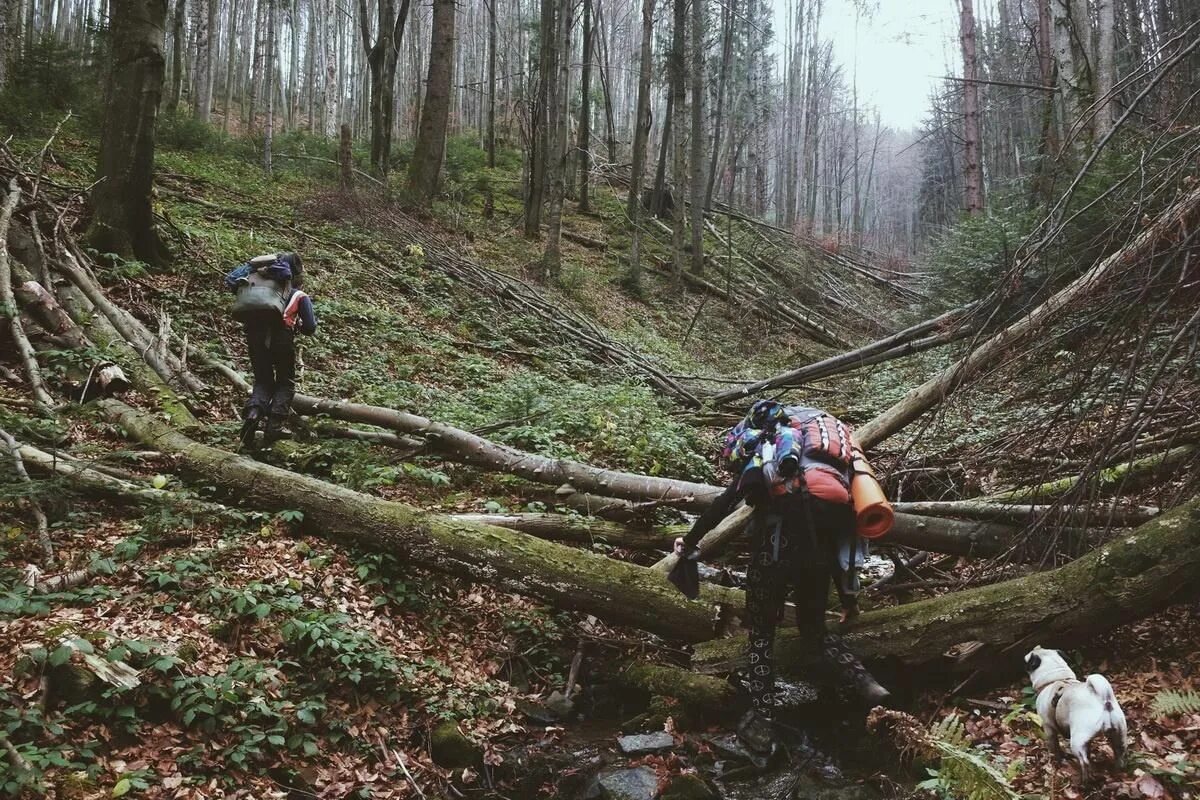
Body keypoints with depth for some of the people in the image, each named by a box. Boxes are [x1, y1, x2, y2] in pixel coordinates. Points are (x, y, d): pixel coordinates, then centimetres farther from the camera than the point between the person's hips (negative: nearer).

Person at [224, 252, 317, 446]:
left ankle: (253, 412, -11)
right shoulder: (300, 296, 17)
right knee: (285, 382, 14)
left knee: (262, 380, 18)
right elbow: (310, 328, 10)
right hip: (280, 333, -3)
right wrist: (297, 324, 32)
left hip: (253, 331, 3)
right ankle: (274, 427, -1)